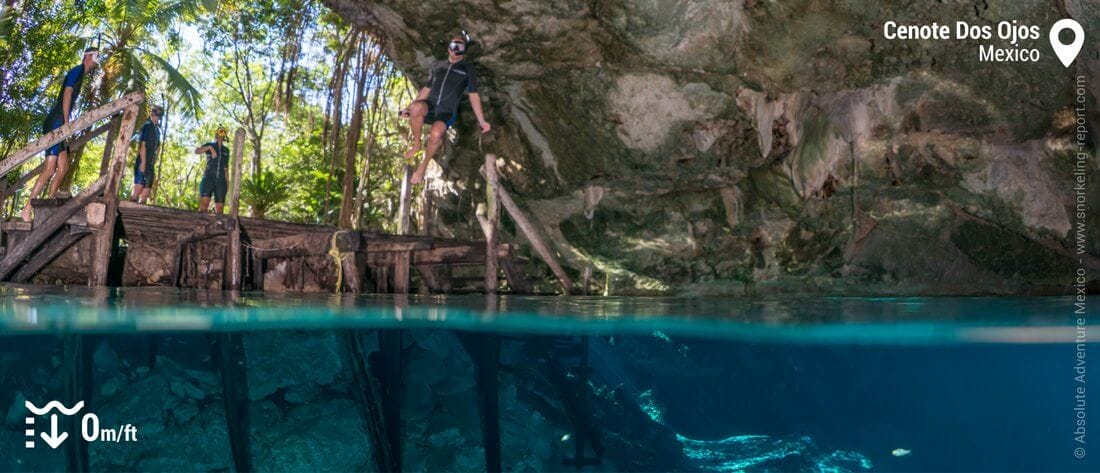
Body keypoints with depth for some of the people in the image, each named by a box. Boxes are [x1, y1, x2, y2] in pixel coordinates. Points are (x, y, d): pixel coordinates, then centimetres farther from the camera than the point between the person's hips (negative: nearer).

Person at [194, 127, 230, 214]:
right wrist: (210, 148, -20)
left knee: (219, 207, -6)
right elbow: (196, 151, -7)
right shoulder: (209, 145, 11)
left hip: (221, 179, 4)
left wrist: (227, 181, 15)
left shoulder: (226, 150, 20)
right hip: (209, 177, -4)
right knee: (204, 204, -22)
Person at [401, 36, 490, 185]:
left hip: (447, 112, -2)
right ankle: (416, 145, -13)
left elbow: (473, 95, 7)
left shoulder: (467, 68, 12)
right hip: (429, 107, 2)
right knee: (416, 108, -37)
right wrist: (409, 107, 16)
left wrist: (481, 121, 0)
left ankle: (424, 165, -10)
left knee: (436, 134, -37)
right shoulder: (437, 65, 19)